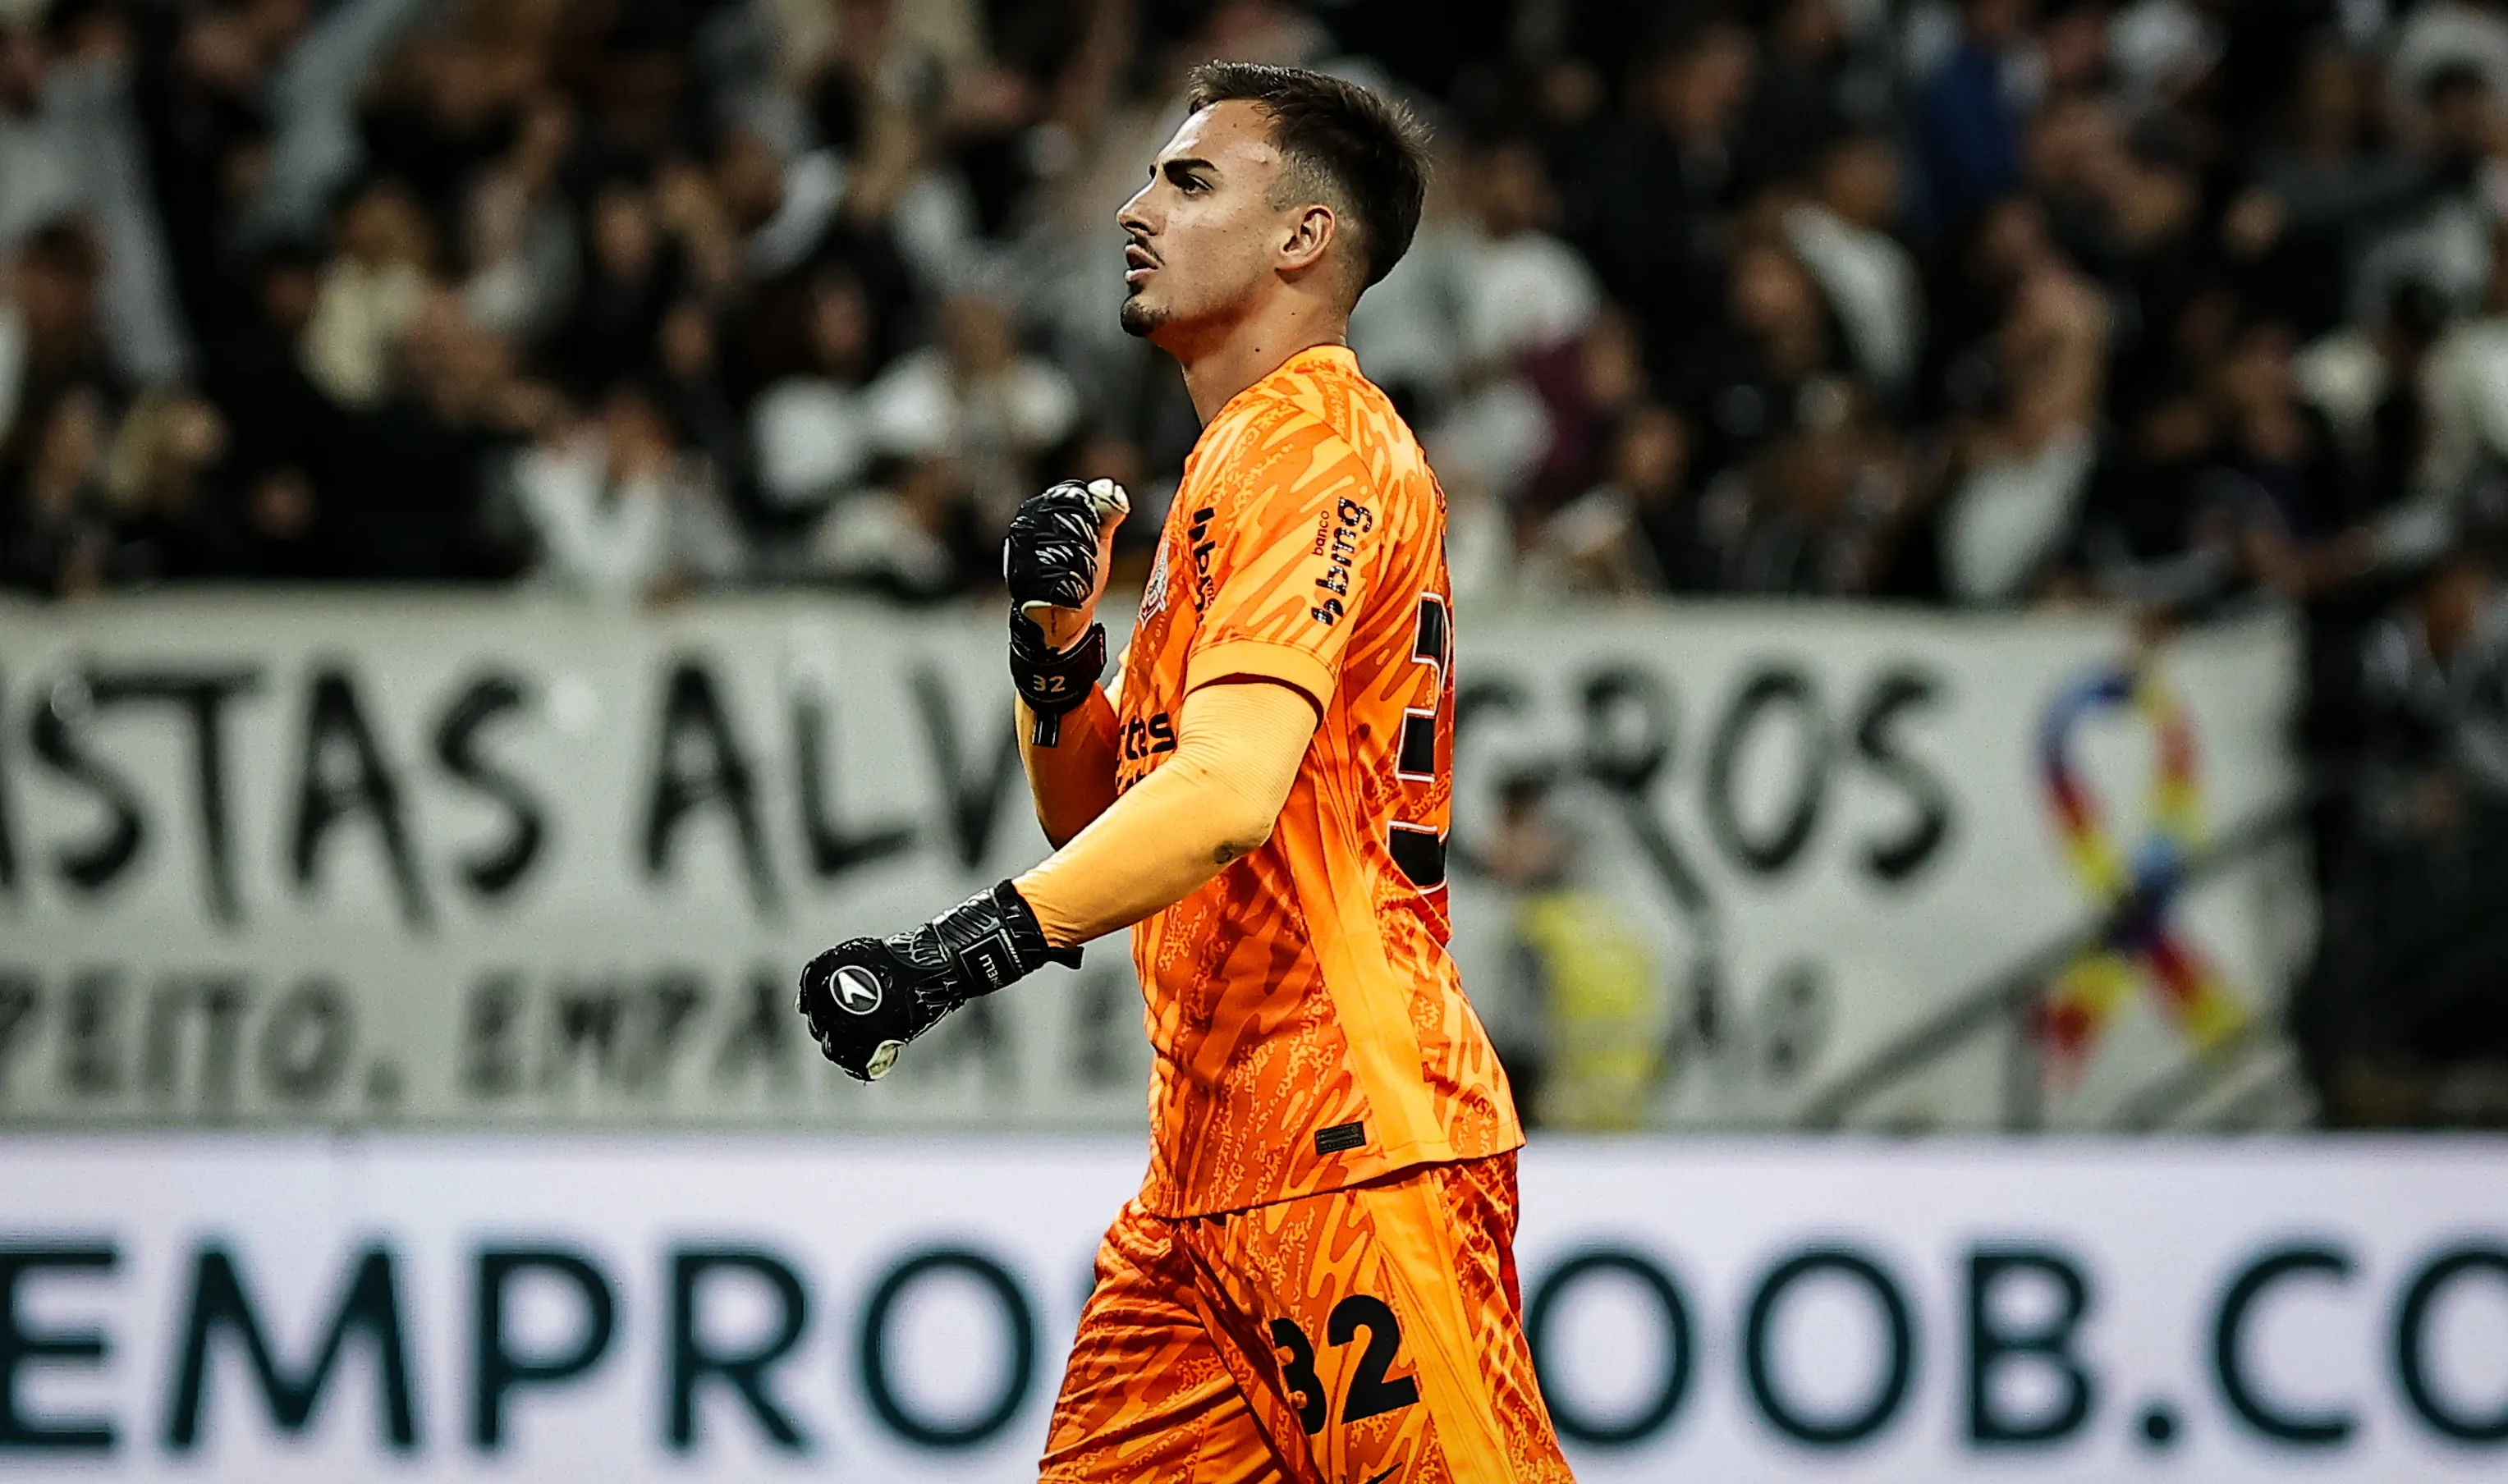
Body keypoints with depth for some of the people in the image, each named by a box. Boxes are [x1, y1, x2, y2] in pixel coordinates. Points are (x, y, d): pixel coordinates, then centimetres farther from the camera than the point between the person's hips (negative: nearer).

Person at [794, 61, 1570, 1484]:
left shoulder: (1312, 445, -10)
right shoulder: (1236, 462, 22)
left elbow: (1229, 792, -25)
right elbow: (1104, 818, 24)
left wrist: (965, 949, -33)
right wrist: (1058, 640, 4)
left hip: (1354, 1149, -10)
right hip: (1207, 1170, 10)